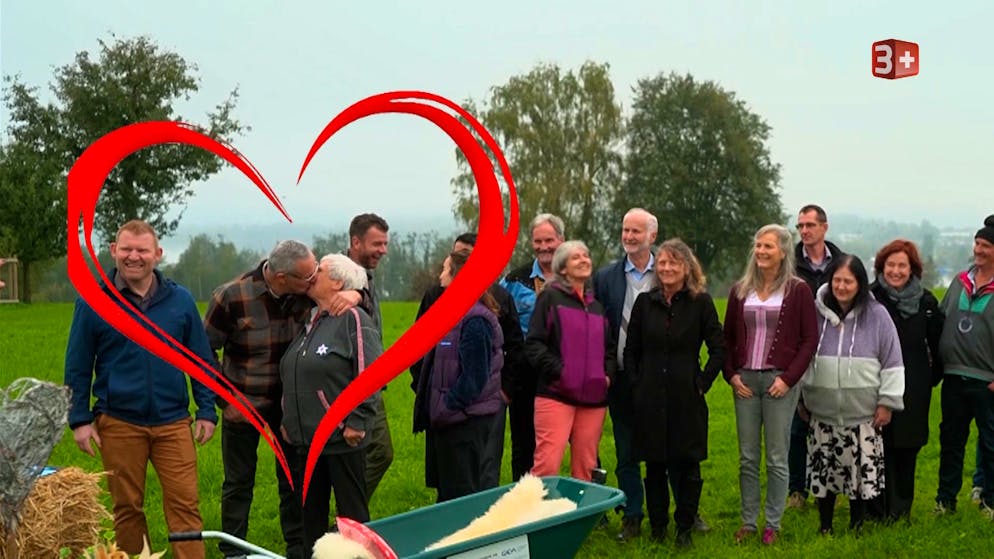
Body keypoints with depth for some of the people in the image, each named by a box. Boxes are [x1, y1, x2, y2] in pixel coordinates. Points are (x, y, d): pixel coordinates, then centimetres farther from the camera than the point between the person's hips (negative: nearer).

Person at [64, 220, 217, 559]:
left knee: (185, 504, -2)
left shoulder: (180, 300, 3)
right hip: (119, 424, 0)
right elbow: (77, 366, 4)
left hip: (173, 422, 1)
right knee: (127, 507, 11)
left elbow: (201, 360, 8)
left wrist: (207, 411, 3)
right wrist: (79, 419, 0)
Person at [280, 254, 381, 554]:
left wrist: (356, 423, -19)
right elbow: (290, 377, 23)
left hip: (341, 439, -8)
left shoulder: (353, 319, -11)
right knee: (311, 515, 17)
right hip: (304, 439, 8)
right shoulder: (309, 321, 14)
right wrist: (287, 419, 18)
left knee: (352, 514, 5)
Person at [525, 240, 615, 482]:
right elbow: (533, 343, -4)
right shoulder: (551, 297, 3)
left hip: (594, 398, 6)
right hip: (556, 394, -5)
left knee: (586, 466, 6)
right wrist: (559, 370, -15)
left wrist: (608, 374, 8)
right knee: (547, 463, -14)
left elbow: (609, 348, 27)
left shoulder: (597, 306, 21)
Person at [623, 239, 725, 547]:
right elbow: (630, 350, 10)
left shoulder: (701, 302, -1)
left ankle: (685, 527, 18)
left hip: (687, 398, -2)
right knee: (654, 464, 8)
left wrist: (702, 383, -3)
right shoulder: (645, 302, 5)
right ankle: (657, 525, 21)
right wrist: (635, 384, 3)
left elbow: (718, 349, 1)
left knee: (686, 464, 4)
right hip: (650, 399, 2)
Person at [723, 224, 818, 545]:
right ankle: (748, 522, 18)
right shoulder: (740, 290, 8)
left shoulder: (798, 290, -2)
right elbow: (727, 338, 13)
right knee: (747, 457, 8)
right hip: (745, 380, 3)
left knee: (777, 457, 3)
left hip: (779, 381, -3)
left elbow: (810, 339, -3)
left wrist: (788, 378, -10)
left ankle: (773, 524, 14)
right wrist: (731, 375, 1)